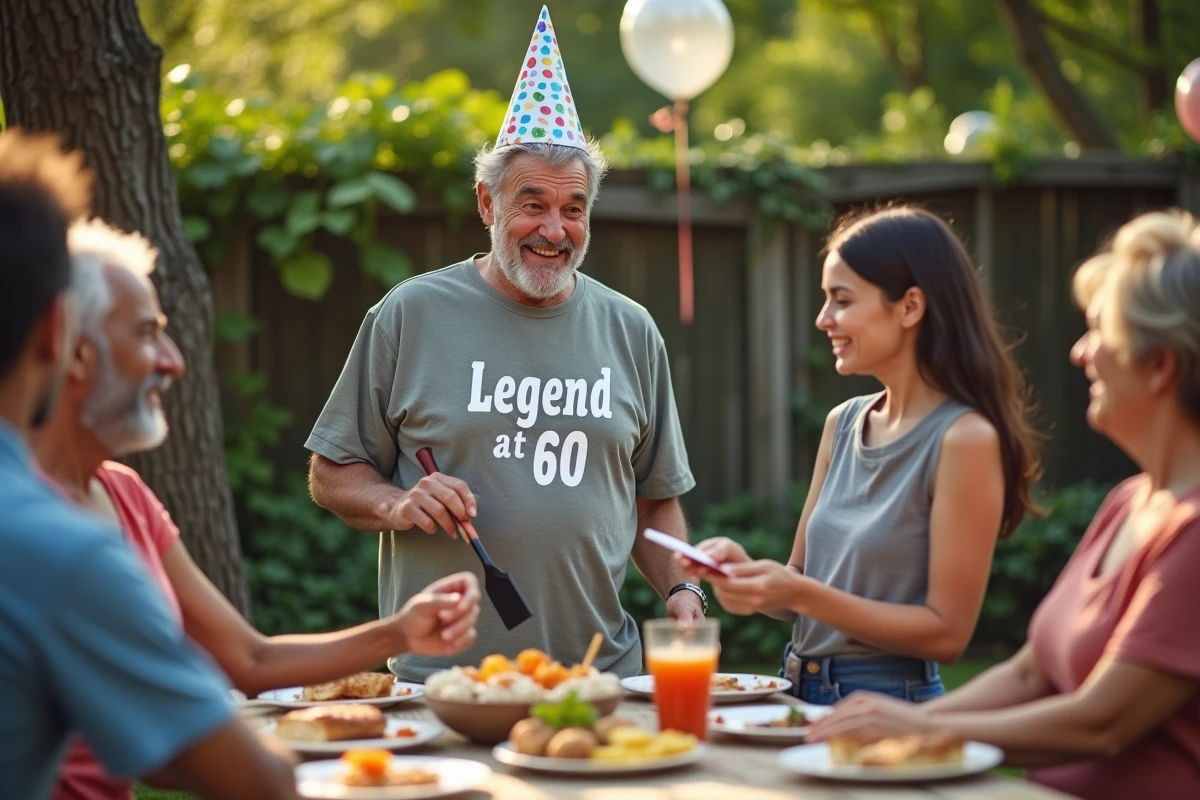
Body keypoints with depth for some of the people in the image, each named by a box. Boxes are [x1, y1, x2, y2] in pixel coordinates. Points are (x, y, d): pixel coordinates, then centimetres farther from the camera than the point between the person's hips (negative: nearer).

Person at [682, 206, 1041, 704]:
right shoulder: (842, 424, 8)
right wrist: (746, 570, -6)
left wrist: (799, 594, -17)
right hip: (803, 695, 6)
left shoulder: (965, 438, -12)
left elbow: (947, 631, -12)